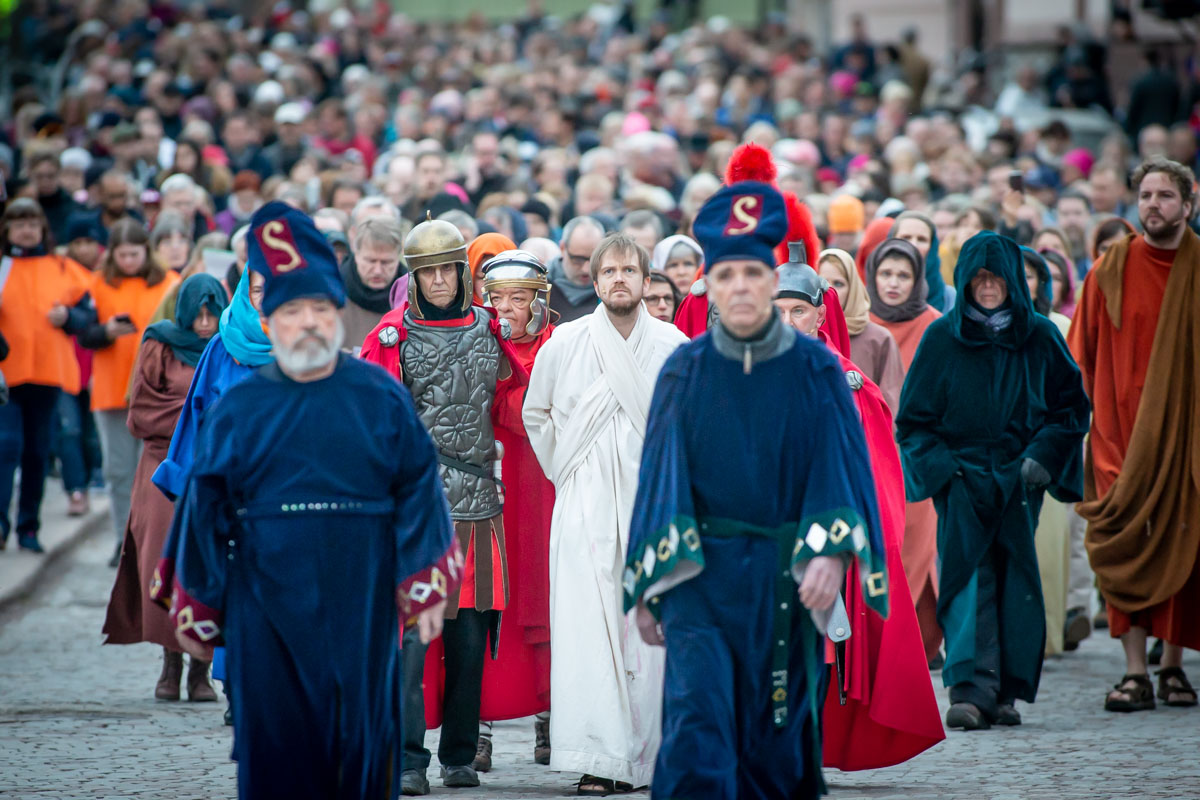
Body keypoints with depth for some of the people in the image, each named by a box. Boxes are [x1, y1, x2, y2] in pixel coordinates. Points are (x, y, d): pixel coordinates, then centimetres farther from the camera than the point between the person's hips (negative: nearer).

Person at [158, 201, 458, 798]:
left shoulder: (380, 396, 4)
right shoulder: (239, 408, 5)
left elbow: (418, 491, 3)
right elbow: (205, 510, 7)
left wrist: (427, 590, -2)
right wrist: (194, 610, 7)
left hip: (361, 605, 0)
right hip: (267, 607, 0)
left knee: (361, 733, 3)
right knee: (277, 745, 1)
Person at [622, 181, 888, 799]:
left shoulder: (815, 370, 1)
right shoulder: (685, 372, 3)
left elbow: (841, 469, -2)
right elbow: (660, 477, 6)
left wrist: (832, 555, -18)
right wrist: (648, 590, 4)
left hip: (785, 580, 1)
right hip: (700, 574, 0)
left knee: (776, 738, 6)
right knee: (698, 722, -15)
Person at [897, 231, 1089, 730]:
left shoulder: (1040, 338, 6)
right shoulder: (942, 338, 3)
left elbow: (1071, 408, 11)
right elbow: (913, 418, 5)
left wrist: (1042, 456, -4)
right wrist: (941, 466, -9)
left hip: (1019, 479, 2)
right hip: (961, 478, -2)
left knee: (1015, 579, -1)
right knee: (967, 576, -14)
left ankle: (1006, 693, 5)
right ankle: (969, 691, -23)